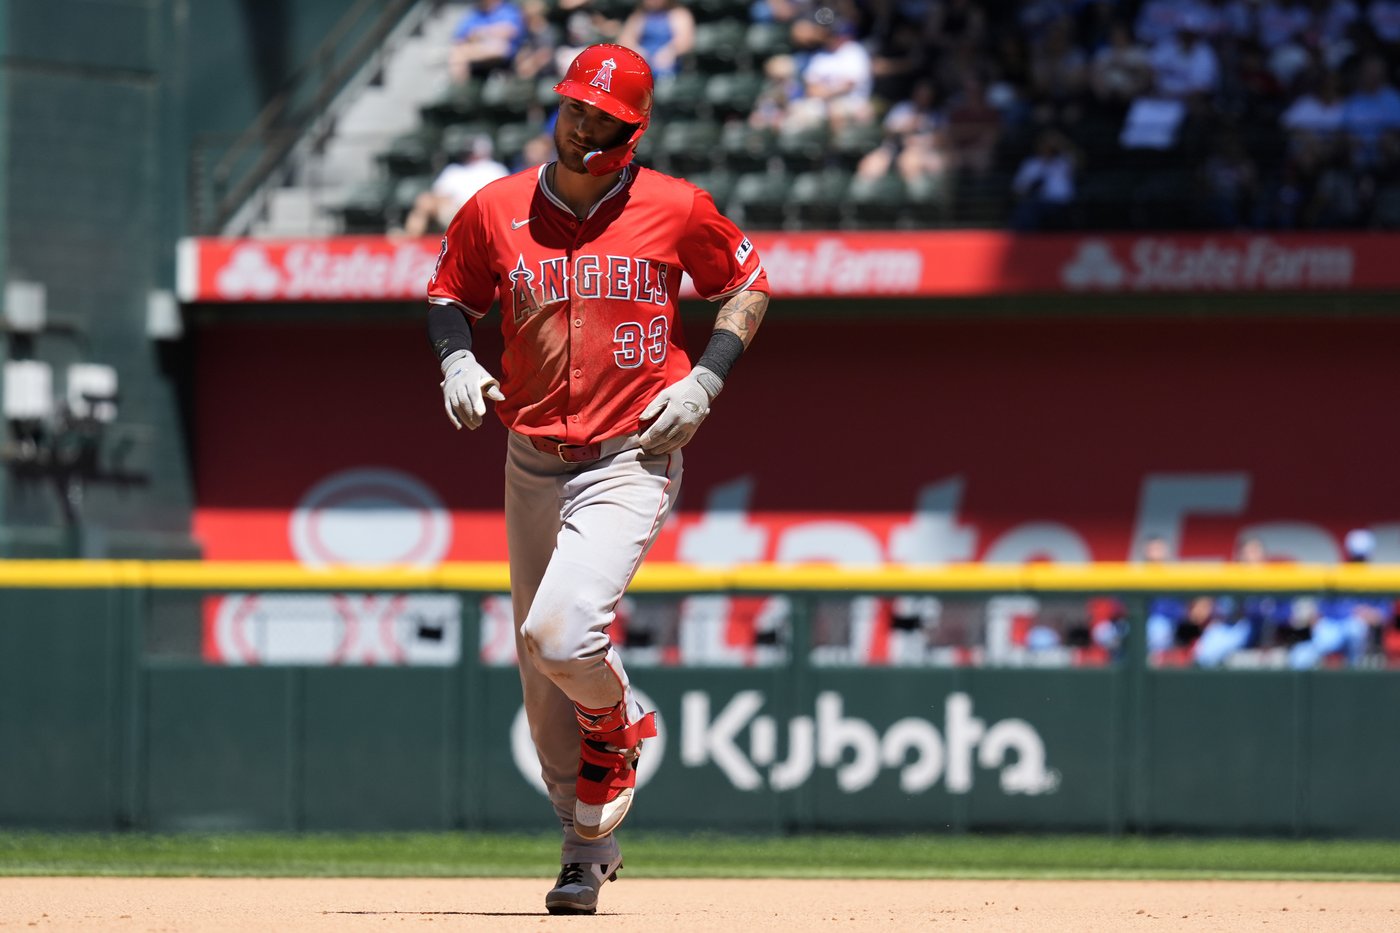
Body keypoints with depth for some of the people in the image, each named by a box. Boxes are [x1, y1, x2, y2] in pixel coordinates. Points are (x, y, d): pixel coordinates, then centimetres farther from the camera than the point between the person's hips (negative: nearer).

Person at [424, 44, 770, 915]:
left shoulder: (675, 208, -5)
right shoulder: (495, 210, 1)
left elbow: (749, 286, 8)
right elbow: (450, 295, 16)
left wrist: (703, 382, -5)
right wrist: (457, 360, -5)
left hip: (632, 461, -4)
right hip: (532, 461, 4)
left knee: (560, 635, -23)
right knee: (541, 677, 8)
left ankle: (618, 720, 12)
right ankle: (589, 847, 24)